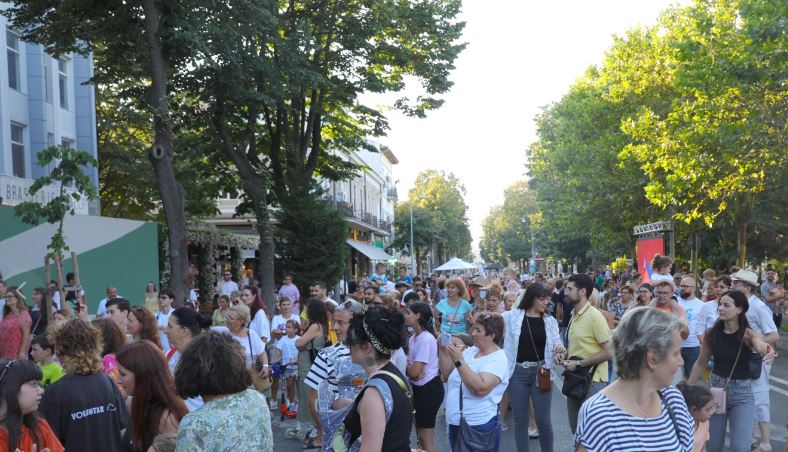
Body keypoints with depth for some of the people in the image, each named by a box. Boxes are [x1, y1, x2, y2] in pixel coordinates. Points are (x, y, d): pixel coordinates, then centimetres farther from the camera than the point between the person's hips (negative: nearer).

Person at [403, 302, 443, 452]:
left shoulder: (426, 339, -21)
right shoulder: (413, 338, 8)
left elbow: (414, 372, -22)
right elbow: (411, 365, 5)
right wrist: (409, 370, -18)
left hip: (429, 389, -9)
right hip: (418, 388, 9)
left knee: (426, 438, -1)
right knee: (421, 435, 19)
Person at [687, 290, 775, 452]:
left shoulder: (748, 334, -13)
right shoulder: (711, 334, -5)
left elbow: (760, 345, -38)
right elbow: (701, 364, 7)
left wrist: (767, 350, -62)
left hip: (741, 393, -2)